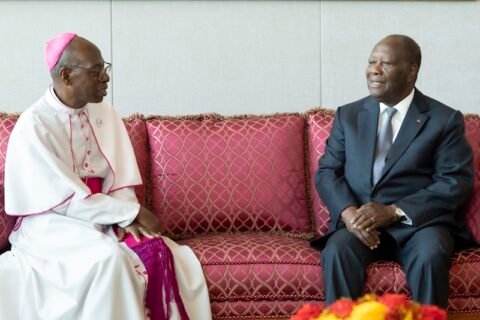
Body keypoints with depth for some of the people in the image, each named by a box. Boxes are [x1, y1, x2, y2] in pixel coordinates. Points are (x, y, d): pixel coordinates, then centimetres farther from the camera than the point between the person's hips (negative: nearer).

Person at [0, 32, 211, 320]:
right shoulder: (33, 126, -15)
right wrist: (133, 212, -17)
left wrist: (125, 218, -17)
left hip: (104, 217, 6)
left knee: (160, 253, -20)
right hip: (52, 223, -5)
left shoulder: (105, 114, 5)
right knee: (110, 259, -33)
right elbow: (67, 199, -18)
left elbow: (121, 178, 4)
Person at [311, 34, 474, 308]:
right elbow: (327, 171, 9)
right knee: (337, 252, -30)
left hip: (420, 221, -2)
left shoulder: (445, 119, 5)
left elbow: (457, 182, -4)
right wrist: (348, 212, -13)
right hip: (359, 220, 2)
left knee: (430, 257, -33)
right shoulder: (348, 115, 15)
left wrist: (394, 211, -16)